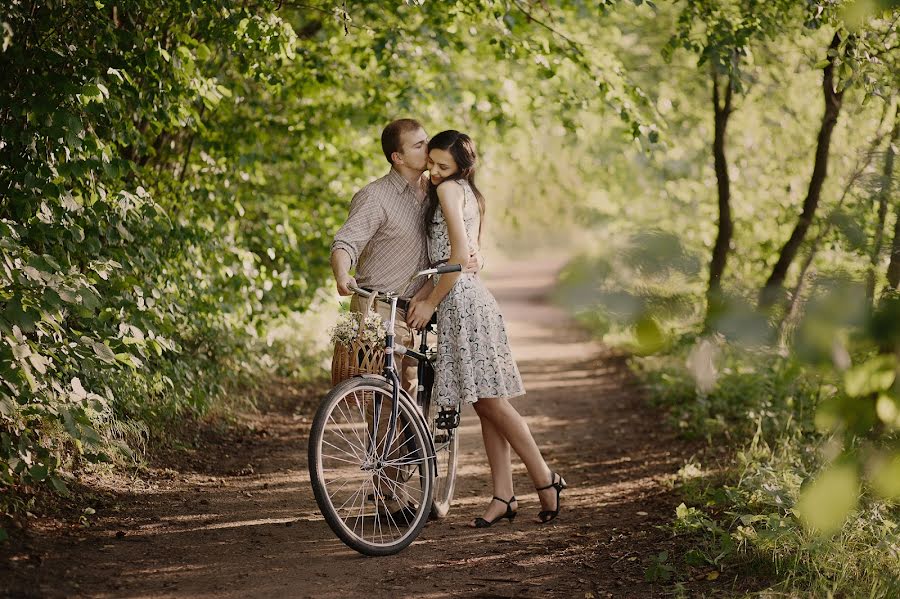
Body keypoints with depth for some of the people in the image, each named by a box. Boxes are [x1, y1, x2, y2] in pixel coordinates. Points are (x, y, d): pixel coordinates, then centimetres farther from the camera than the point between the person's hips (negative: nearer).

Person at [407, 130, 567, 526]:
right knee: (486, 403, 7)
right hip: (469, 297, 10)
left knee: (490, 401, -6)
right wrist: (426, 293, 8)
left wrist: (430, 302, -10)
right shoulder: (468, 193, 20)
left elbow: (459, 255, -17)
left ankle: (545, 479, 0)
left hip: (462, 300, -10)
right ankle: (503, 496, 7)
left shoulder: (449, 188, -9)